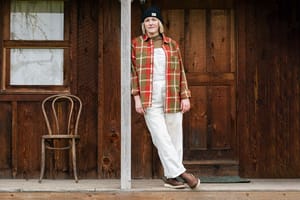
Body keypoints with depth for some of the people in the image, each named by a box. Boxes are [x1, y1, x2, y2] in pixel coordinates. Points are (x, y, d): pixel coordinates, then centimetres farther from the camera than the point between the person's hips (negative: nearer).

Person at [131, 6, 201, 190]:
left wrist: (185, 96, 2)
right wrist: (137, 97, -4)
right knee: (161, 137, -10)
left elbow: (181, 72, 9)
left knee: (175, 138, 3)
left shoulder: (172, 44, 10)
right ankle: (181, 172, -8)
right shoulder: (136, 44, 6)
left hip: (172, 98, 2)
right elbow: (133, 72, 4)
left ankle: (171, 176, 13)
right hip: (150, 99, -2)